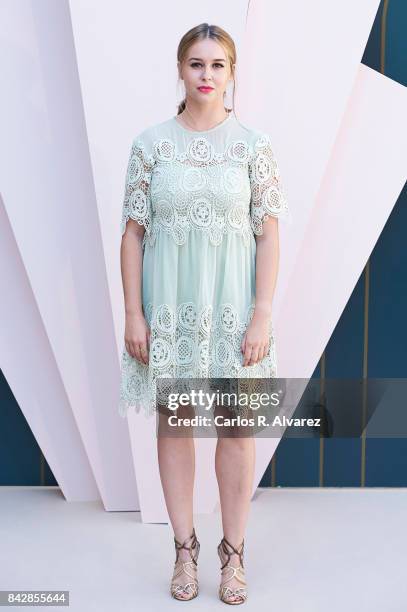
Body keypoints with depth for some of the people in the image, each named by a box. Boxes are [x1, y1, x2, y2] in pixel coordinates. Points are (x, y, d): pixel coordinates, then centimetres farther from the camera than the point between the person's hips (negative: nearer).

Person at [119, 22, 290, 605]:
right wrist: (133, 313, -4)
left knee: (238, 426, 5)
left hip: (233, 301, 0)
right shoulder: (151, 142, 2)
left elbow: (269, 233, -2)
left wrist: (261, 314, -9)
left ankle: (233, 552, 23)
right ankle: (185, 549, 26)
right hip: (169, 302, 1)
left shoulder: (254, 143, 0)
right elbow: (132, 231, 1)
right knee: (174, 421, 9)